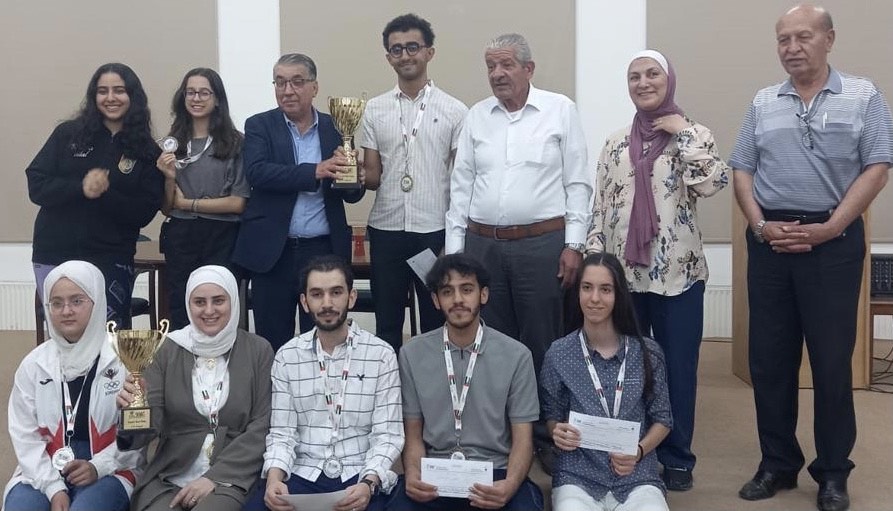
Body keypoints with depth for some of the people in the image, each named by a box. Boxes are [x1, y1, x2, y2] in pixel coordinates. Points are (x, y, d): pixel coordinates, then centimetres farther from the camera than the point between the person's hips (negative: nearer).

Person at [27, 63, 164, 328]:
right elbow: (36, 185, -2)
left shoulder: (147, 151, 1)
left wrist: (105, 194, -21)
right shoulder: (67, 134, 3)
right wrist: (80, 188, -19)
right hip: (55, 256, 1)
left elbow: (145, 213, -5)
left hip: (111, 261, -1)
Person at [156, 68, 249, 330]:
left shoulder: (235, 143, -2)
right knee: (181, 316, 8)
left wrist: (187, 203, -4)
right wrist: (169, 177, -7)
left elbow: (238, 203, -7)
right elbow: (166, 208, 11)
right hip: (180, 239, 3)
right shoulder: (173, 142, 9)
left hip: (221, 240, -3)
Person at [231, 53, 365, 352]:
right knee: (272, 344, 8)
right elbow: (256, 173, -16)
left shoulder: (335, 128, 7)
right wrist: (315, 172, -26)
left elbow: (351, 196, 8)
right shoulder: (259, 126, 3)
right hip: (273, 253, -1)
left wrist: (356, 180, -16)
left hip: (323, 252, 1)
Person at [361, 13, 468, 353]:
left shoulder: (454, 111, 0)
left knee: (436, 325, 9)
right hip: (386, 230, 2)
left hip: (436, 231, -2)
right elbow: (373, 176, 7)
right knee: (386, 326, 10)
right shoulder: (374, 110, 7)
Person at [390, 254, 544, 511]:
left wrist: (510, 485, -20)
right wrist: (413, 475, -14)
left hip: (495, 473, -1)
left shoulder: (516, 356, 0)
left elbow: (522, 438, 0)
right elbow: (413, 434, 7)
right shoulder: (412, 354, 5)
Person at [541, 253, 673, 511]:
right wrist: (558, 434, -10)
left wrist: (639, 452, -10)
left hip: (636, 476, 1)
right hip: (577, 476, -1)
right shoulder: (558, 354, 0)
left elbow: (662, 419, 8)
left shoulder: (648, 352, 0)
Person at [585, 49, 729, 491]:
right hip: (623, 273, 3)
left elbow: (712, 183, -19)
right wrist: (594, 260, 1)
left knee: (677, 367, 6)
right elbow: (601, 206, 8)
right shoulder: (616, 142, 9)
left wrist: (682, 132, -14)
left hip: (677, 273, -3)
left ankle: (675, 456, 21)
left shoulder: (694, 135, 0)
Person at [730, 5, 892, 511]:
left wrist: (829, 228, -13)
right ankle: (778, 463, 20)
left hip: (834, 240, -3)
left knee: (832, 358, 2)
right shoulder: (763, 103, 11)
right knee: (769, 356, 7)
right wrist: (760, 226, -5)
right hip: (770, 240, 3)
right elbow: (742, 171, 10)